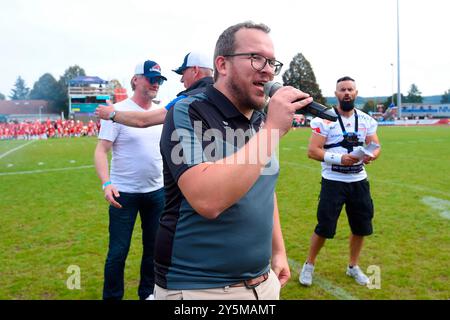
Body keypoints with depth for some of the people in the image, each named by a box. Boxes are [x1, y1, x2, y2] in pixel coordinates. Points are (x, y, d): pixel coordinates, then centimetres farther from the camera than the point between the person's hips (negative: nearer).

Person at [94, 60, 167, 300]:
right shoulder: (118, 111, -8)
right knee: (118, 251, 2)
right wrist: (106, 183, -25)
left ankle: (148, 293, 33)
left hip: (157, 192, 5)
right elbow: (101, 150, -11)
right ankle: (112, 296, 21)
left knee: (154, 248, 15)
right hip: (124, 193, -5)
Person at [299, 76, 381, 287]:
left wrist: (371, 155, -19)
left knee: (361, 227, 13)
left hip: (359, 181, 5)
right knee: (324, 227, -1)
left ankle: (353, 266, 35)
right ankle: (309, 265, 22)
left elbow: (376, 146, 5)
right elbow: (312, 151, -15)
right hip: (333, 182, -5)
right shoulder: (325, 119, -10)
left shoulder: (366, 120, 6)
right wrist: (340, 159, -25)